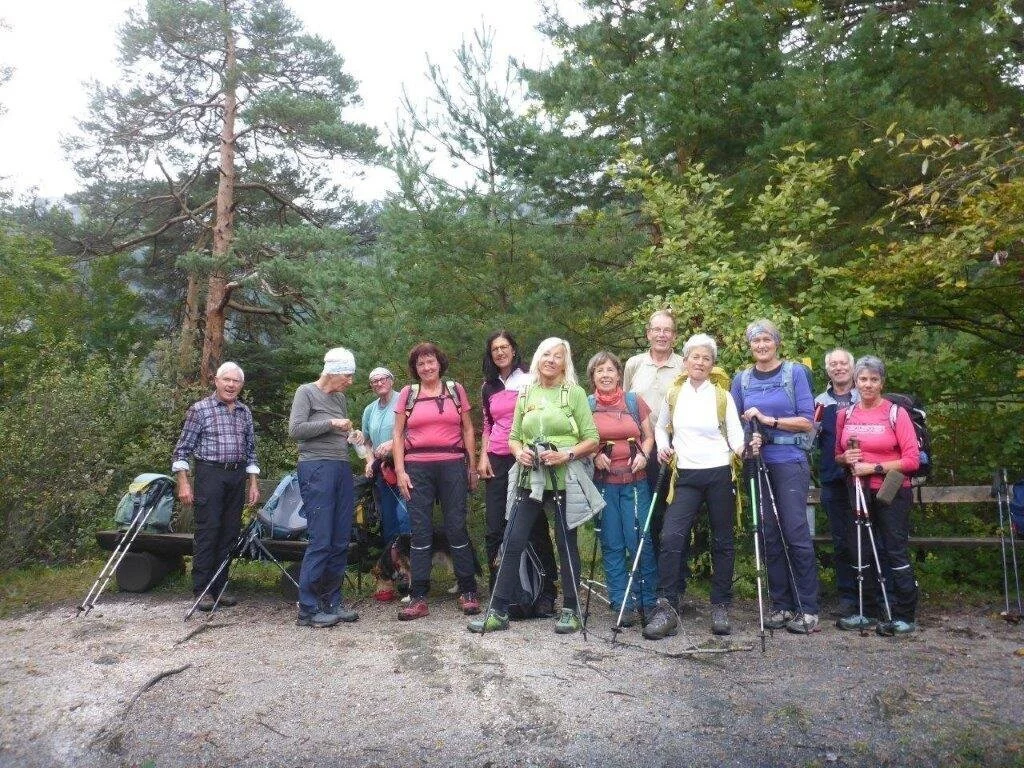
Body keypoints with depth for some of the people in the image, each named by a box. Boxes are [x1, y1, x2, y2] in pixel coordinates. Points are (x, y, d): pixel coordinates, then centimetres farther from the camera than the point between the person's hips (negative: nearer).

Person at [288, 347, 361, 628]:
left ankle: (332, 603, 15)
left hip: (342, 468, 7)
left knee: (341, 542, 6)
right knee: (320, 541, -9)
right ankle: (307, 610, -1)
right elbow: (295, 429, -10)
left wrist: (352, 435, 8)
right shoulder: (306, 392, 1)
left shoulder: (340, 398, 19)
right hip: (317, 468, -7)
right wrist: (330, 423, -10)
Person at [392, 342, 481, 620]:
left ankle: (468, 592, 11)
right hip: (417, 468, 1)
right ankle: (418, 598, 7)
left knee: (457, 527, 1)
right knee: (420, 531, 2)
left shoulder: (456, 390, 9)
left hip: (452, 465, 0)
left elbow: (468, 429, 11)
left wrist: (472, 465, 5)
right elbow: (398, 435, 8)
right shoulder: (407, 394, 9)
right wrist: (400, 471, -2)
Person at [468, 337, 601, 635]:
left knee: (566, 544, 6)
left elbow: (592, 440, -1)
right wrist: (519, 452, -6)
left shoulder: (574, 393, 1)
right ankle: (498, 611, 8)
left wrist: (567, 454, -17)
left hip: (565, 479, -3)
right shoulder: (525, 394, 12)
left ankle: (571, 610, 20)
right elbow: (513, 437, 15)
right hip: (530, 479, 3)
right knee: (512, 542, 0)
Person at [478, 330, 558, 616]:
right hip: (497, 461, 4)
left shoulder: (529, 381, 1)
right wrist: (483, 456, 7)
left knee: (535, 526, -1)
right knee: (495, 528, 2)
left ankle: (546, 593, 7)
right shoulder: (488, 388, 15)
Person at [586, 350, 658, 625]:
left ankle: (648, 601, 12)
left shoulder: (634, 401, 6)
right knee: (612, 544, 4)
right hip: (603, 482, 0)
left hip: (635, 481, 0)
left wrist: (643, 454, -8)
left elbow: (649, 436, 11)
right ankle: (621, 603, 14)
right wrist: (595, 456, -9)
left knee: (640, 540, -2)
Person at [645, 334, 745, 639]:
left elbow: (735, 433, -3)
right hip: (686, 476, 1)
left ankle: (721, 608, 20)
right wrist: (662, 446, 1)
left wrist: (741, 448, -25)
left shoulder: (722, 395, 3)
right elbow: (661, 427, 21)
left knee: (722, 542, 7)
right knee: (671, 537, -12)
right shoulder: (673, 394, 8)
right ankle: (667, 608, -6)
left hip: (720, 474, 0)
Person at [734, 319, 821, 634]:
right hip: (757, 463, 4)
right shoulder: (742, 379, 10)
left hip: (790, 462, -4)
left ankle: (808, 610, 4)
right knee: (769, 536, 6)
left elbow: (807, 421, -5)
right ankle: (781, 605, 15)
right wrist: (747, 437, -8)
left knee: (796, 534, -5)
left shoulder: (795, 372, 0)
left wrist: (768, 420, -15)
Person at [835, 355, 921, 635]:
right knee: (863, 553, 11)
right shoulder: (845, 415, 6)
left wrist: (875, 468, -16)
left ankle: (904, 616, 8)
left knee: (897, 554, -2)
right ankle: (868, 613, 21)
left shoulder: (896, 413, -6)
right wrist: (846, 459, -7)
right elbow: (837, 455, 14)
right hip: (859, 493, 5)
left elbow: (912, 460, -10)